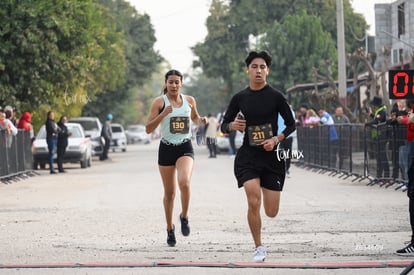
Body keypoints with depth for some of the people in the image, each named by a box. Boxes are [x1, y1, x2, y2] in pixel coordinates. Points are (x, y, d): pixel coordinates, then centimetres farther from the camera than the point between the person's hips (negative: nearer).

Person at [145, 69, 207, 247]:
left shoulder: (189, 101, 5)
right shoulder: (159, 102, -5)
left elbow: (195, 118, 25)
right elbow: (148, 129, -9)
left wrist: (201, 121, 2)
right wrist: (164, 113, -21)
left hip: (185, 147, 1)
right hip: (166, 149, 0)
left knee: (184, 182, -26)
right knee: (169, 193, 7)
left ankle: (184, 217, -3)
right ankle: (170, 229, 25)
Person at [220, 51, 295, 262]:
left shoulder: (276, 96, -3)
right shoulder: (239, 98, 2)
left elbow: (291, 124, 4)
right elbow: (224, 126, 10)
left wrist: (276, 139, -12)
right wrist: (233, 126, -13)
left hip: (271, 156, 0)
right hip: (248, 155, 0)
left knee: (271, 212, 2)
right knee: (254, 203, -19)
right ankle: (259, 248, -2)